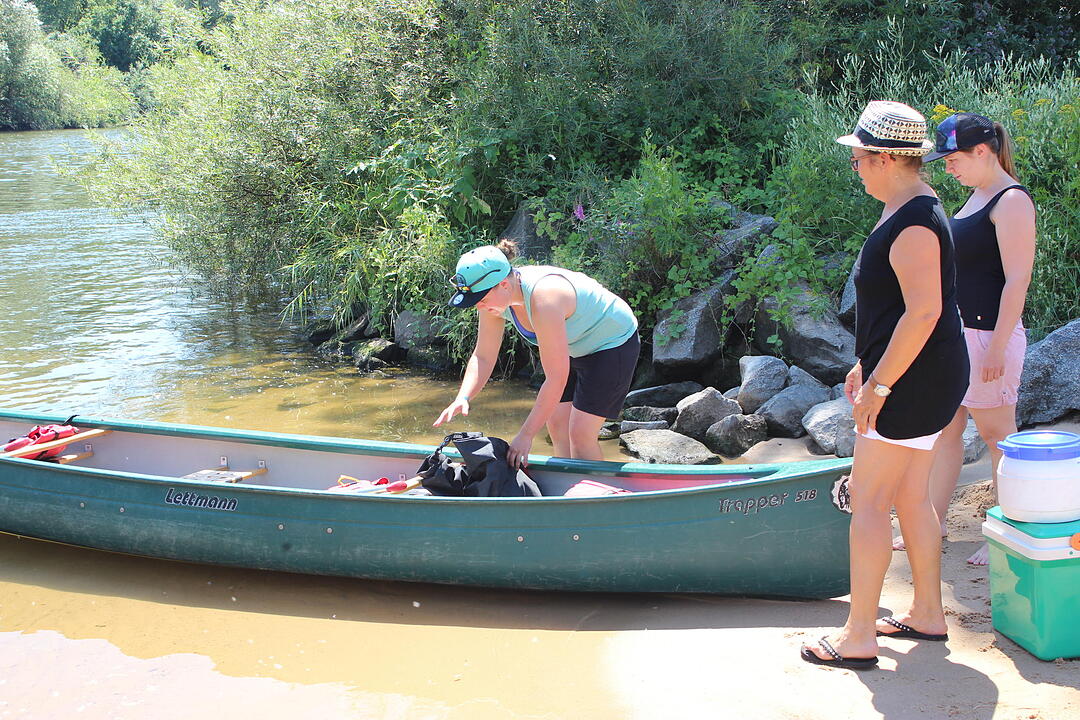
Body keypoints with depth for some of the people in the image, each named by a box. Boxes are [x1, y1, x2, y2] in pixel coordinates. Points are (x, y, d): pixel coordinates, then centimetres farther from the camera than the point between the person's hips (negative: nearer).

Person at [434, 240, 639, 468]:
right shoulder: (494, 296, -15)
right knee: (556, 425, 6)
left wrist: (526, 435, -32)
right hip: (576, 349, 8)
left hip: (613, 344, -8)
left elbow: (557, 378, -36)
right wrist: (463, 398, -24)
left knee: (580, 434, -11)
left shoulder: (543, 297, -39)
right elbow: (483, 357, -6)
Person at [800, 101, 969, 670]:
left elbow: (924, 311, -28)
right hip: (926, 379, 11)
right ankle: (927, 614, 28)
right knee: (911, 497, 17)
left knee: (868, 501, -5)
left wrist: (879, 383, -24)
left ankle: (858, 637, 1)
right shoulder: (911, 210, 13)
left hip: (913, 383, -11)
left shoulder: (912, 224, -21)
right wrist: (868, 365, 22)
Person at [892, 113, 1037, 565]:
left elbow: (1017, 280, -19)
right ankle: (933, 523, 23)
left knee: (996, 435, 0)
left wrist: (996, 348, -21)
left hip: (988, 335, -9)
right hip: (953, 333, 9)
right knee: (943, 430, 13)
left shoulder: (1012, 201, -14)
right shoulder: (976, 197, 14)